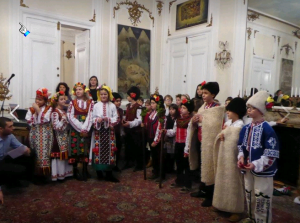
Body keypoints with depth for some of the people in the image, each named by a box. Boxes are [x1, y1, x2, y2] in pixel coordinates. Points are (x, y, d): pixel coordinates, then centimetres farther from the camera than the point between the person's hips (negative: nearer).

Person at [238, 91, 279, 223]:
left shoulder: (267, 129, -19)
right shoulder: (246, 128, 3)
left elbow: (271, 154, -20)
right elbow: (241, 146, 12)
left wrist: (256, 165, -25)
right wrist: (241, 157, -6)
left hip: (263, 171, -7)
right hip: (248, 169, 7)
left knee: (262, 199, 6)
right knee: (249, 195, 22)